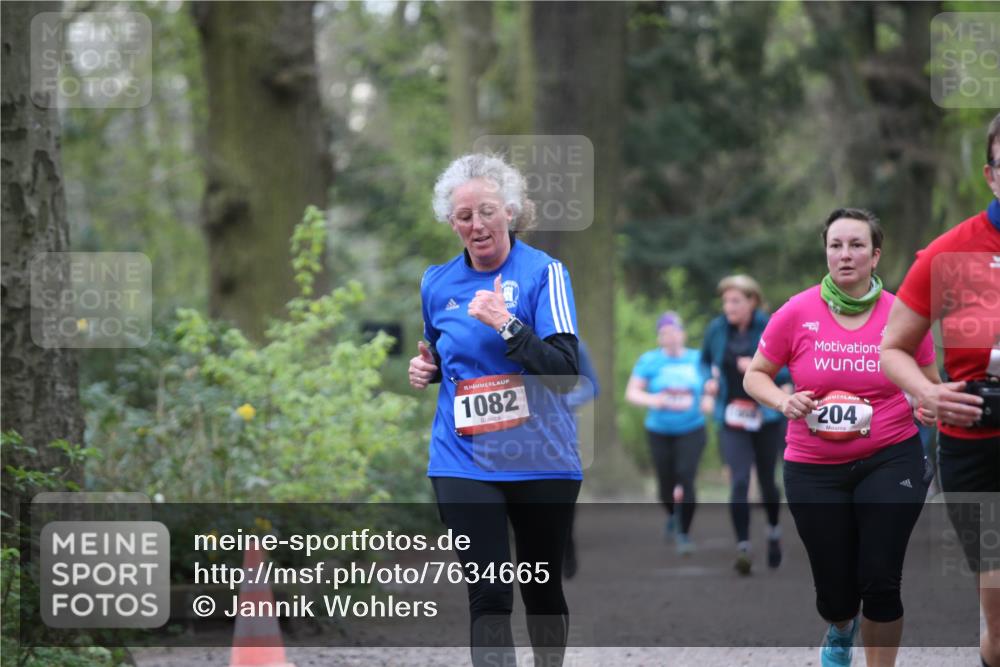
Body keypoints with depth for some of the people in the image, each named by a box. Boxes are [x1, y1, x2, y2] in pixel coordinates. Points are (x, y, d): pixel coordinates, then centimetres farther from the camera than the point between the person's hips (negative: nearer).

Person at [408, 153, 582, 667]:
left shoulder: (544, 273, -7)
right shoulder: (437, 283, 6)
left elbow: (566, 371, -15)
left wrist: (506, 324, -25)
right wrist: (424, 370, 2)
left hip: (540, 459, -1)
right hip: (464, 461, 2)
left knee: (541, 585, 14)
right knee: (488, 592, -10)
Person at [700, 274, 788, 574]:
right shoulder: (717, 330, 0)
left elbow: (793, 371, -10)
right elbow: (705, 361, 18)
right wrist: (710, 381, -2)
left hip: (767, 417, -1)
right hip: (732, 419, 1)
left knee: (766, 480, 12)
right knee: (739, 481, -15)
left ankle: (774, 531, 40)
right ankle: (742, 547, -14)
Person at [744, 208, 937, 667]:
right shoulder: (796, 314, -5)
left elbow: (929, 386, 9)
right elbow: (755, 376, 6)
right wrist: (784, 402, -14)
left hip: (890, 460, -1)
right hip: (814, 470, 1)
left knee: (880, 579, -11)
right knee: (834, 588, 7)